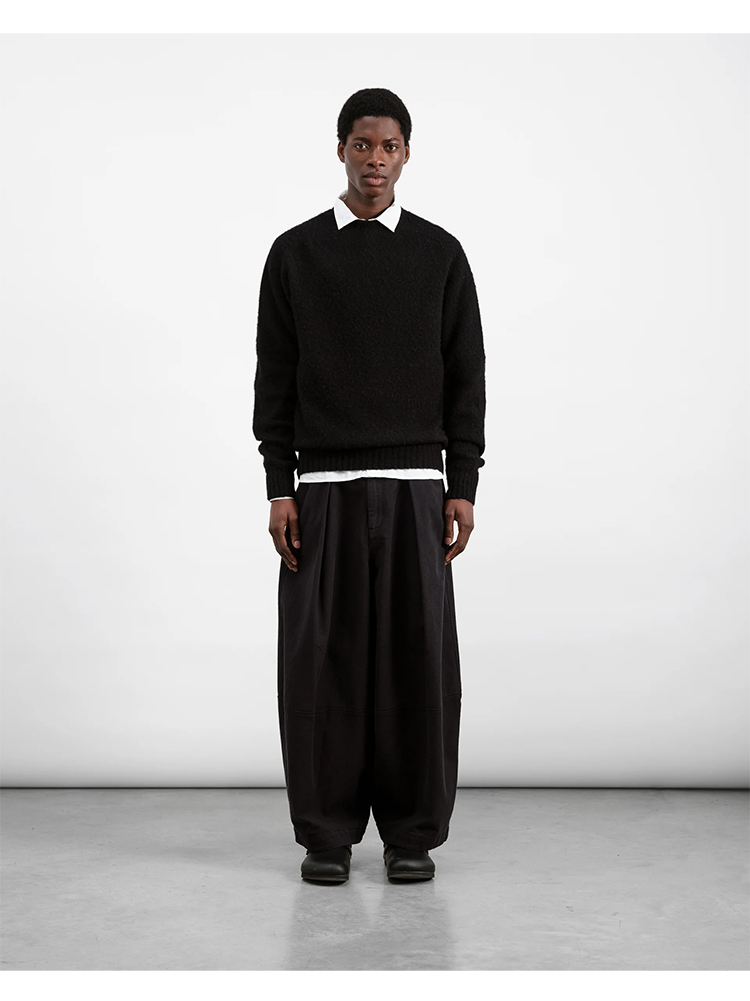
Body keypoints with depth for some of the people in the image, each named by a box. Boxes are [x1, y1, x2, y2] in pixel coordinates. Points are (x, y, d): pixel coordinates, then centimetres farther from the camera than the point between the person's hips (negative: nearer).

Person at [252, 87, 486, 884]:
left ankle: (412, 833, 12)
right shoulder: (295, 253, 6)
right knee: (322, 662, 0)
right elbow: (274, 380, 4)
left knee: (418, 660, 0)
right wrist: (279, 489, -4)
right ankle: (327, 834, 12)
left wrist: (463, 488, -3)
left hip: (414, 488, 0)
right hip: (324, 488, 0)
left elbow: (465, 377, 5)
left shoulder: (439, 253, 7)